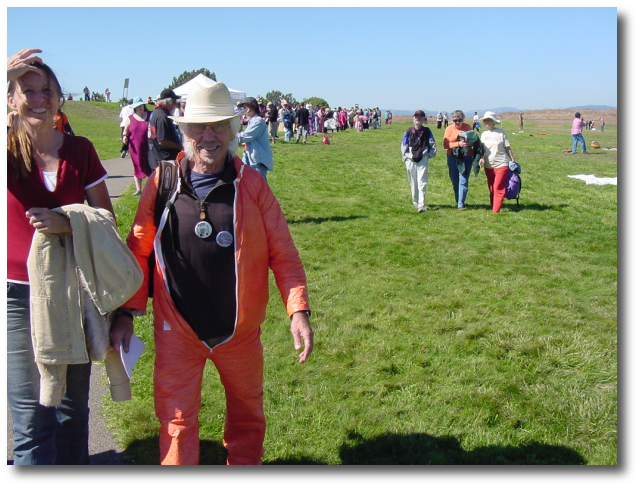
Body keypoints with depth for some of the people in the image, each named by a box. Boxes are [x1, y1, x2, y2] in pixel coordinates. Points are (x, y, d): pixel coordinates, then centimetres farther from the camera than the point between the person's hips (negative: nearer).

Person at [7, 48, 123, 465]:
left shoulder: (79, 149, 2)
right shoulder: (11, 149, -3)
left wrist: (67, 223, -17)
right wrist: (8, 73, -28)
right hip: (18, 294, -2)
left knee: (72, 407, 13)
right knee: (32, 418, -1)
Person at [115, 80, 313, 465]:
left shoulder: (252, 184, -5)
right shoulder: (162, 182, -3)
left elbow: (283, 252, -5)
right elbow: (139, 248, 3)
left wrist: (299, 311, -13)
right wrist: (128, 311, 0)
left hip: (241, 329, 1)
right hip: (177, 330, 0)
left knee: (247, 413, 19)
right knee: (176, 420, 6)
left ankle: (244, 461, 43)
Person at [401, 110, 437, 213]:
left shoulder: (427, 131, 5)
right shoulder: (408, 132, 5)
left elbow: (432, 144, 7)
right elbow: (404, 146, 7)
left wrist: (430, 154, -2)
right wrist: (406, 156, 0)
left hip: (423, 159, -1)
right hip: (411, 160, 2)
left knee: (422, 182, -9)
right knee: (413, 183, 9)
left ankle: (421, 205, -14)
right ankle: (415, 202, 25)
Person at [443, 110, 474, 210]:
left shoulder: (468, 127, 6)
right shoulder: (449, 129, 2)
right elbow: (445, 145, -6)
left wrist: (469, 143, -14)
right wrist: (458, 144, -20)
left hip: (466, 158, -1)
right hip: (453, 158, 1)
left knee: (463, 181, -7)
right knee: (455, 181, 5)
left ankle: (461, 204, -6)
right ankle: (458, 201, 19)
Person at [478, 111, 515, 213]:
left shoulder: (501, 132, -2)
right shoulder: (483, 134, 10)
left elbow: (507, 148, 1)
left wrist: (513, 161, -2)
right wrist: (481, 158, -4)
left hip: (501, 164, -4)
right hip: (488, 166, 5)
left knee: (498, 188, -10)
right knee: (491, 189, 8)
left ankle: (496, 210, -10)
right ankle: (493, 206, 18)